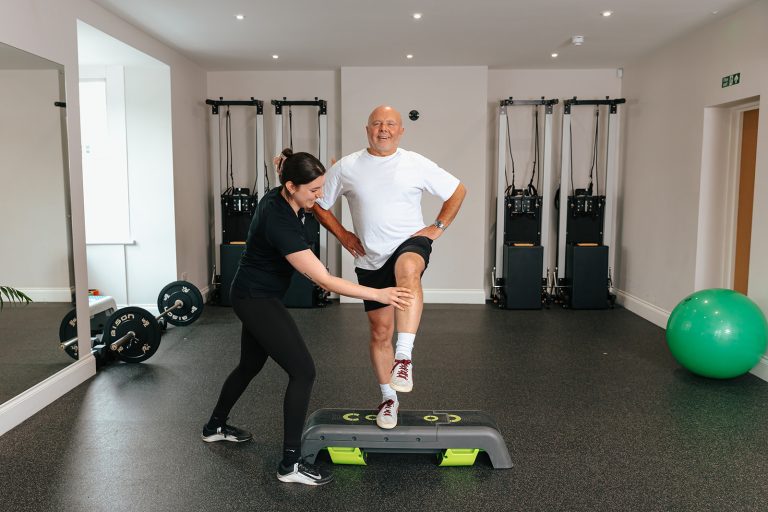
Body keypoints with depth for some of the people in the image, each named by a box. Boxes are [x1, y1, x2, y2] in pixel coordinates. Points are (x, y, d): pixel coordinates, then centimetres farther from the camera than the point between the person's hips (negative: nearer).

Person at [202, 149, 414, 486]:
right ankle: (291, 464, -2)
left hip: (253, 296, 10)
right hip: (258, 301, -10)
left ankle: (215, 426, 45)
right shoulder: (281, 223, -30)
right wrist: (378, 294, -28)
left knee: (250, 364, 25)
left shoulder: (279, 198, -4)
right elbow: (324, 280, -30)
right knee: (303, 371, -10)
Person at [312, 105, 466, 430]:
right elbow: (319, 205, 9)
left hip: (410, 243, -2)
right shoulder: (346, 168, -1)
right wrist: (343, 236, 1)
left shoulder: (416, 165, -1)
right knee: (380, 330, 6)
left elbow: (458, 191, 8)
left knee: (408, 271, -39)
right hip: (370, 259, 2)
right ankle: (389, 398, 25)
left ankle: (404, 358, -38)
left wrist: (438, 227, 0)